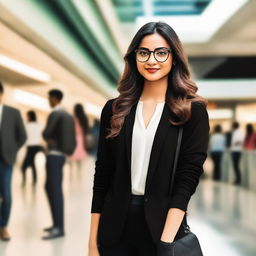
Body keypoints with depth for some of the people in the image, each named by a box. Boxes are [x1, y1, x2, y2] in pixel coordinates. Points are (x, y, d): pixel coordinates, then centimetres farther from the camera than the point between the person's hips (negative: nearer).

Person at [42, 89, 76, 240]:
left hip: (54, 156, -9)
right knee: (50, 188, 16)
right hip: (61, 155, 9)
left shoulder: (55, 114, -12)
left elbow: (46, 134, -16)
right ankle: (57, 223, 20)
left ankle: (59, 228, -10)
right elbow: (72, 140, 16)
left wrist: (46, 137, 7)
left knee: (56, 190, -10)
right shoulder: (68, 116, 15)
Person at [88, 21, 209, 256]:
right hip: (115, 226, 3)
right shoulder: (114, 109, 4)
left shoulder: (193, 111, -4)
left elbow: (188, 177, -9)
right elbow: (102, 175, 4)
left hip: (162, 225, -2)